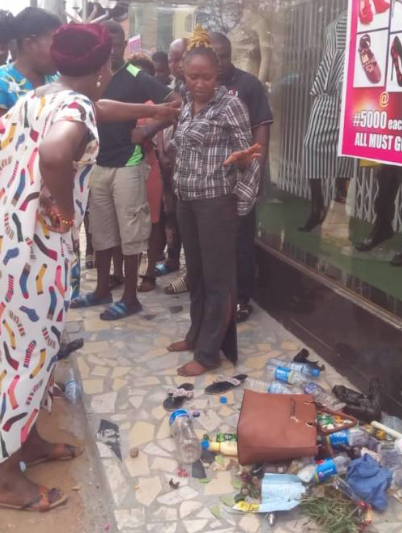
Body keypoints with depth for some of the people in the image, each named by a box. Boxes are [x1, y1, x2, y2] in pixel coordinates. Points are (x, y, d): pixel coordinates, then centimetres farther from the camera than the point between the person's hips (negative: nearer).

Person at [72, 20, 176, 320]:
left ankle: (130, 297, 9)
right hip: (97, 164, 6)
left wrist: (148, 131, -15)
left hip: (128, 165, -6)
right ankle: (102, 290, 26)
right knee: (101, 230, 13)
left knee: (129, 231, 0)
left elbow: (173, 103, -13)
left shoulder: (136, 78, -8)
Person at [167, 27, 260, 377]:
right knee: (195, 271, 15)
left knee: (217, 276, -1)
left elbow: (246, 157, -11)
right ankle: (197, 334, 29)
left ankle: (209, 352, 7)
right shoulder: (187, 106, 12)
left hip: (217, 201, -7)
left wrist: (240, 158, -31)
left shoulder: (230, 104, -9)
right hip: (187, 199, 7)